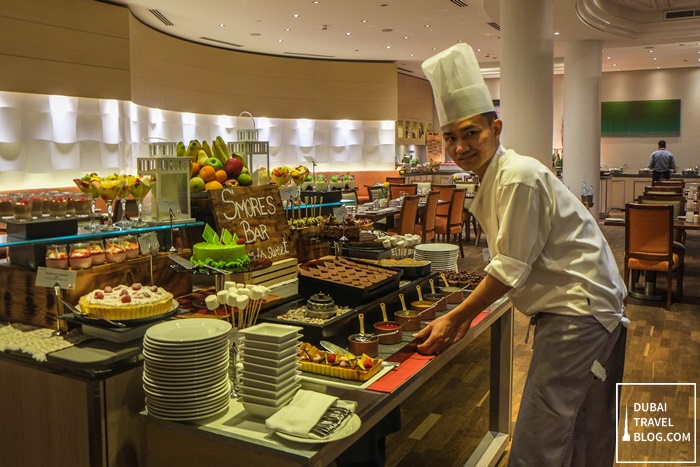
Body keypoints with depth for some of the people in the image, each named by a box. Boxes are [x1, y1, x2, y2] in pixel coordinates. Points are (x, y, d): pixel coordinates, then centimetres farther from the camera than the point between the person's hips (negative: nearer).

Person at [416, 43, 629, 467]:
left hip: (577, 313, -10)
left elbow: (512, 269, -19)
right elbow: (509, 262, 15)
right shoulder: (496, 177, 11)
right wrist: (468, 312, 10)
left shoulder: (518, 177, -20)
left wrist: (454, 318, -13)